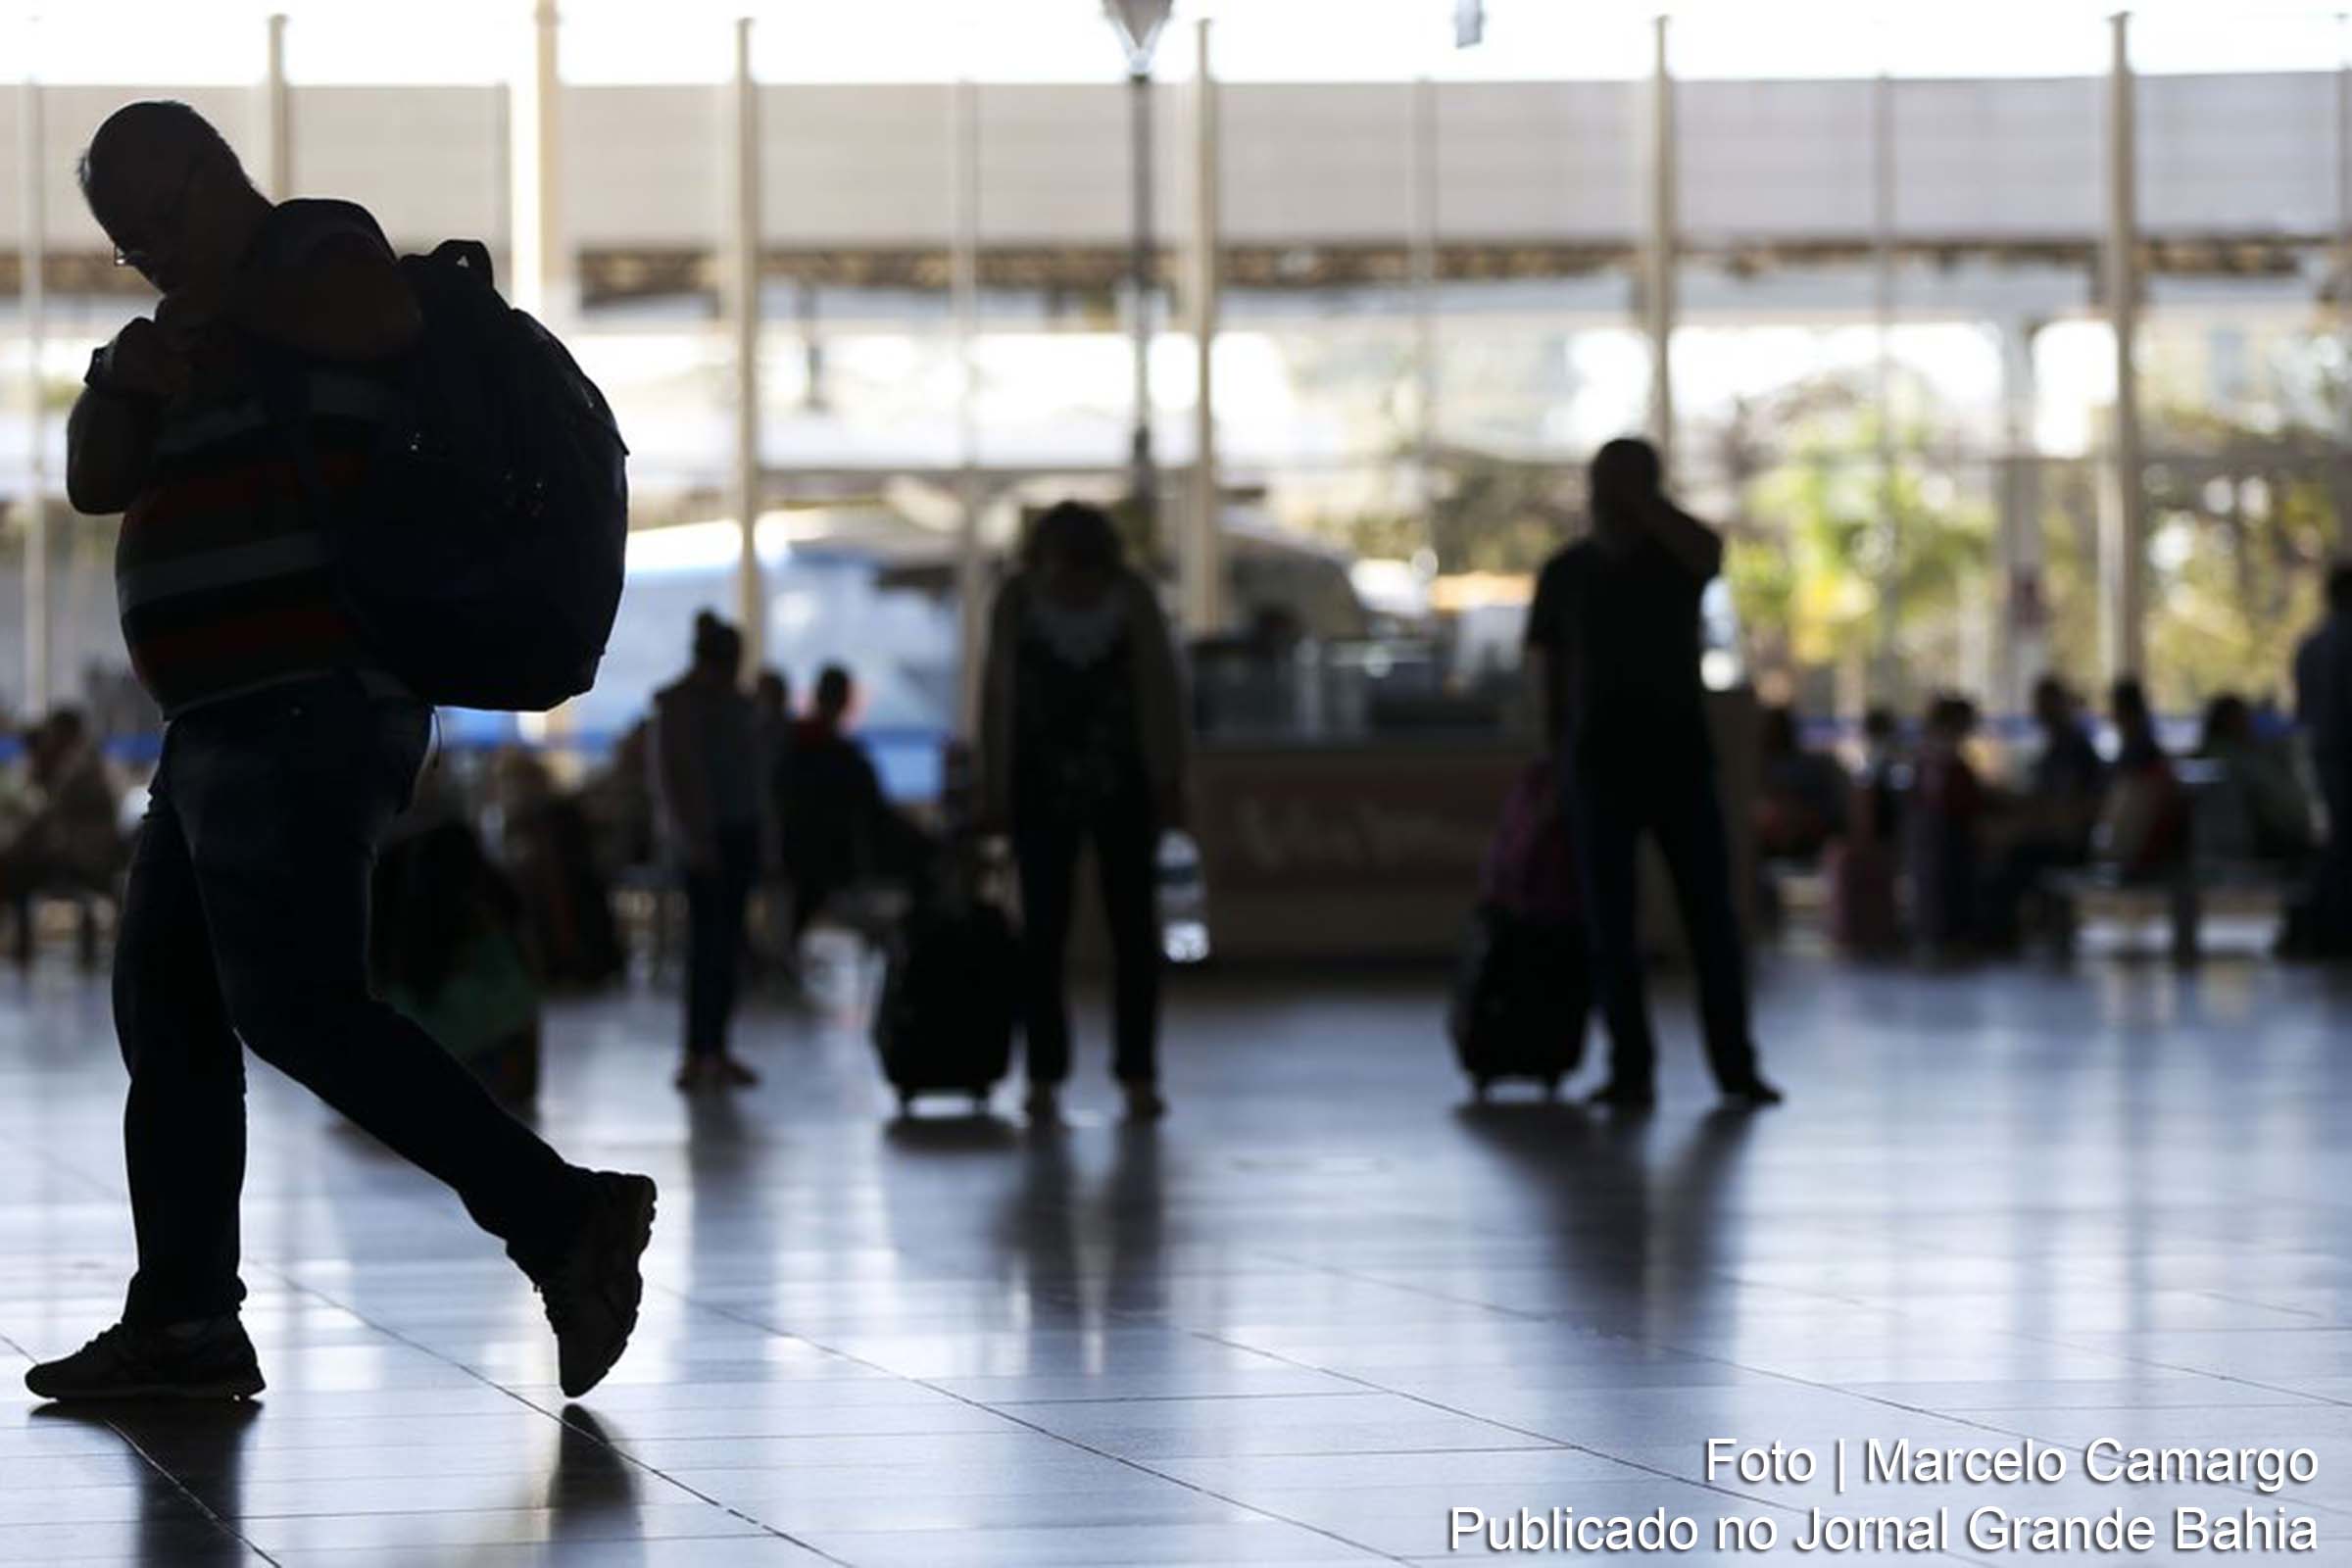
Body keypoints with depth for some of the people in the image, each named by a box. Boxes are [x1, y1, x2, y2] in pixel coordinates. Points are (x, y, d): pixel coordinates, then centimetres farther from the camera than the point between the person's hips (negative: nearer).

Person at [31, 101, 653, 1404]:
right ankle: (183, 1323, 9)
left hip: (309, 702, -10)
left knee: (295, 1004, -17)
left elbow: (385, 321, -26)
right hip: (237, 714, 10)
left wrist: (228, 309, -10)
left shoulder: (320, 246, -3)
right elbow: (95, 481, 14)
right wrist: (126, 379, -6)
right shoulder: (212, 322, 23)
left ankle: (564, 1219, -19)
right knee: (165, 1007, 8)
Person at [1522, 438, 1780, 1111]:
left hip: (1680, 757, -1)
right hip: (1600, 764, 1)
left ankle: (1735, 1065, 0)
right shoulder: (1565, 573, 5)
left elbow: (1710, 550, -24)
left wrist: (1640, 496, -20)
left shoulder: (1679, 554, 1)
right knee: (1611, 921, -2)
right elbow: (1547, 671, 12)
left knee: (1711, 915, -4)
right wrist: (1559, 748, 11)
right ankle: (1630, 1069, 1)